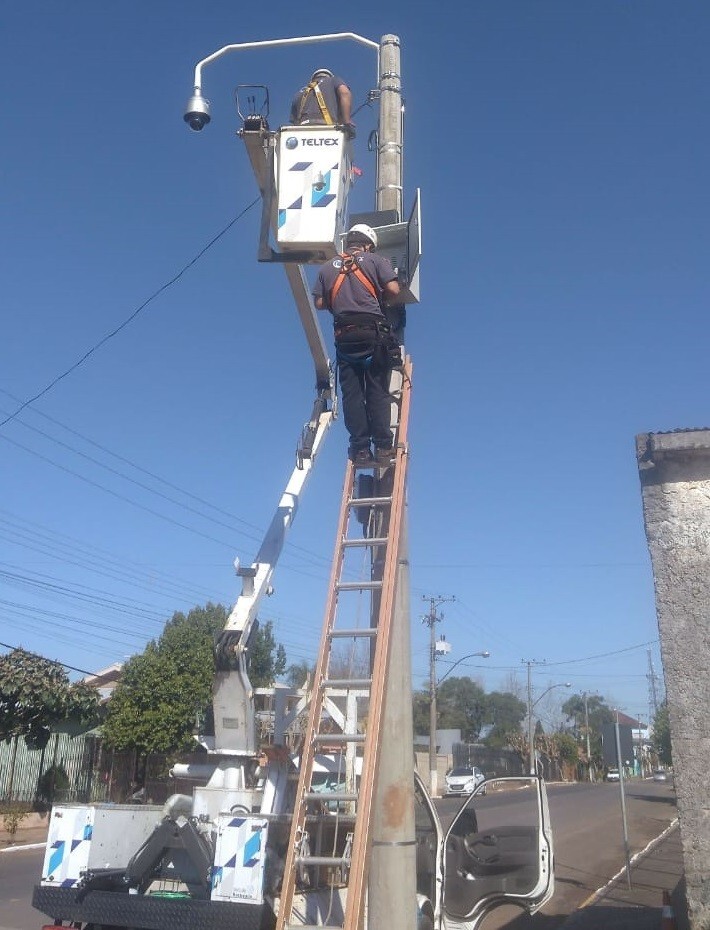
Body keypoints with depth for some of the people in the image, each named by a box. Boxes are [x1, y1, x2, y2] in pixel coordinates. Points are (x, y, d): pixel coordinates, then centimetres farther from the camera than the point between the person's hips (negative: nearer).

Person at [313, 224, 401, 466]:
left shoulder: (328, 267, 15)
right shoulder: (375, 261, 8)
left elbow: (319, 303, 9)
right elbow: (393, 290, -3)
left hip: (344, 336, 2)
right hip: (373, 333, -2)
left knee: (352, 394, 3)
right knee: (378, 392, 1)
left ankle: (360, 449, -1)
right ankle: (382, 448, -2)